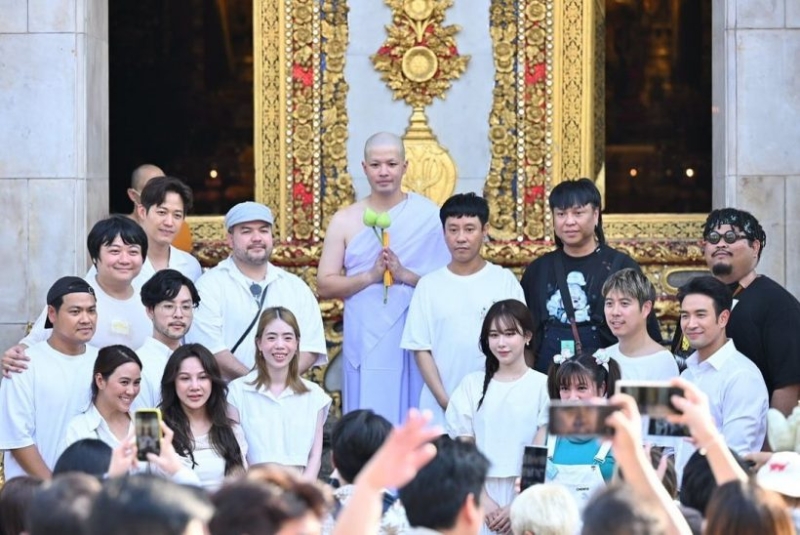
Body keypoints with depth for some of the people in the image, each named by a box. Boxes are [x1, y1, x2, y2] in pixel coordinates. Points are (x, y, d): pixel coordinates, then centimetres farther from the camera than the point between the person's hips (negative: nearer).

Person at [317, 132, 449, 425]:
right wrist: (370, 276, -11)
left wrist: (404, 275, -15)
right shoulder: (345, 221, 7)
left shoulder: (428, 215, 3)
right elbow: (325, 285, 2)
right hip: (365, 345, 1)